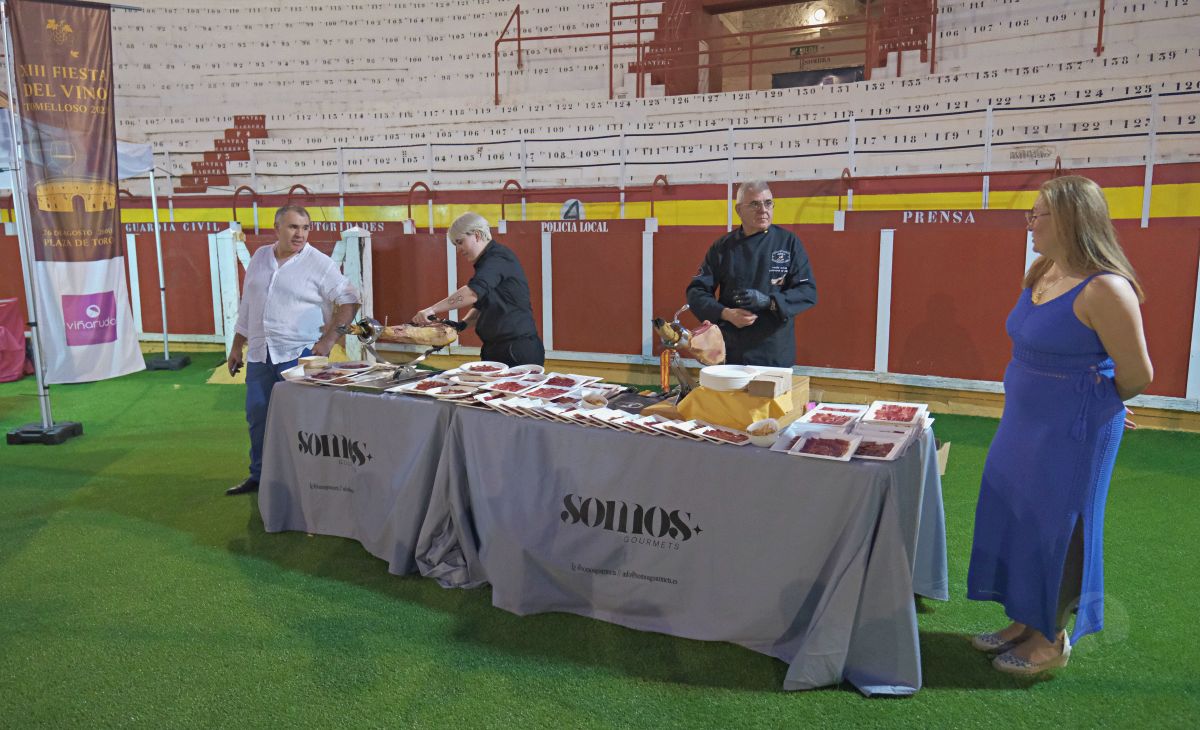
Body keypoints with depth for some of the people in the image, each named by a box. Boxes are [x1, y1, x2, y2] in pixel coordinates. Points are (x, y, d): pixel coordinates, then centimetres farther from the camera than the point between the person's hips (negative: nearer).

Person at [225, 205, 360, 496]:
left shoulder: (319, 263, -6)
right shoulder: (259, 257, 11)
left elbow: (348, 300, -7)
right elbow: (247, 305, 18)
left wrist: (328, 339, -14)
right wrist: (237, 347, 18)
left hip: (299, 354, -5)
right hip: (259, 355, 6)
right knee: (257, 417, 12)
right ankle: (259, 476, 27)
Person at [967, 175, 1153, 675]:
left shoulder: (1104, 288, -22)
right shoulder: (1040, 274, 4)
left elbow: (1138, 374, -17)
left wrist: (1093, 405, 0)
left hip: (1071, 433, -8)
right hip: (1025, 424, 8)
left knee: (1056, 527, 5)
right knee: (1016, 518, 16)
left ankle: (1052, 640, 24)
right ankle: (1025, 622, 33)